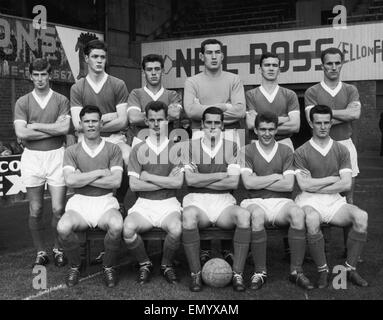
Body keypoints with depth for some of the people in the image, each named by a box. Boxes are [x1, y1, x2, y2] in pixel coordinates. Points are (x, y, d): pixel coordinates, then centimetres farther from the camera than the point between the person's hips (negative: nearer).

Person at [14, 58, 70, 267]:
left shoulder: (61, 100, 5)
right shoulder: (22, 102, 6)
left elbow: (65, 128, -11)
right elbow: (21, 133, -8)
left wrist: (35, 126, -7)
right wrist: (54, 129, -8)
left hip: (56, 156, -1)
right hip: (32, 157, 1)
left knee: (58, 209, -1)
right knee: (35, 211, 5)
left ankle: (58, 250, 17)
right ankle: (40, 252, 20)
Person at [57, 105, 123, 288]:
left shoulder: (113, 149, 6)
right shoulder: (72, 151, 8)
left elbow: (116, 181, -8)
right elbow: (70, 180, -9)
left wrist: (83, 178, -8)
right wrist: (100, 172, -8)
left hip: (105, 202, -1)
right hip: (79, 203, 1)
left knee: (117, 225, -33)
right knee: (63, 228, -30)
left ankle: (108, 267, -4)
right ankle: (74, 266, 1)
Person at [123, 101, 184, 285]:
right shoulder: (138, 149, 8)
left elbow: (178, 183, -7)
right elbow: (134, 185, -3)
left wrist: (147, 176, -5)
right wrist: (166, 182, -6)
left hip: (168, 203, -1)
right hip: (144, 203, 1)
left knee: (176, 229, -32)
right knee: (128, 228, -29)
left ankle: (167, 264, 0)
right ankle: (144, 264, 1)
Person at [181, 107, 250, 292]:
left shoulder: (232, 147, 9)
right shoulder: (191, 146, 8)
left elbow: (233, 183, -3)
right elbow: (190, 180, -6)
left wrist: (201, 180, -4)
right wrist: (221, 175, -5)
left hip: (223, 201, 1)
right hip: (196, 201, -1)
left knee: (244, 216, -31)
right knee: (188, 216, -36)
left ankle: (238, 275, -22)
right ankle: (195, 275, -22)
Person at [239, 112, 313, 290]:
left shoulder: (286, 151, 11)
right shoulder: (248, 151, 7)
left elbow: (289, 185, -1)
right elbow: (248, 183, -8)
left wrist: (259, 182, -4)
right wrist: (277, 177, -4)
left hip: (281, 202, 2)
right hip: (256, 202, -1)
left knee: (298, 214, -31)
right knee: (257, 215, -37)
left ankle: (296, 271, -21)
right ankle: (260, 272, -24)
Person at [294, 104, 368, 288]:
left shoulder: (341, 150, 11)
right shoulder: (301, 152, 4)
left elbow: (346, 185, 0)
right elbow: (304, 185, -8)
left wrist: (316, 186, -5)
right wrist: (334, 179, -2)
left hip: (334, 200, 3)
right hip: (309, 201, -3)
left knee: (361, 216, -26)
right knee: (312, 220, -37)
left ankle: (350, 268, -11)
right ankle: (323, 271, -18)